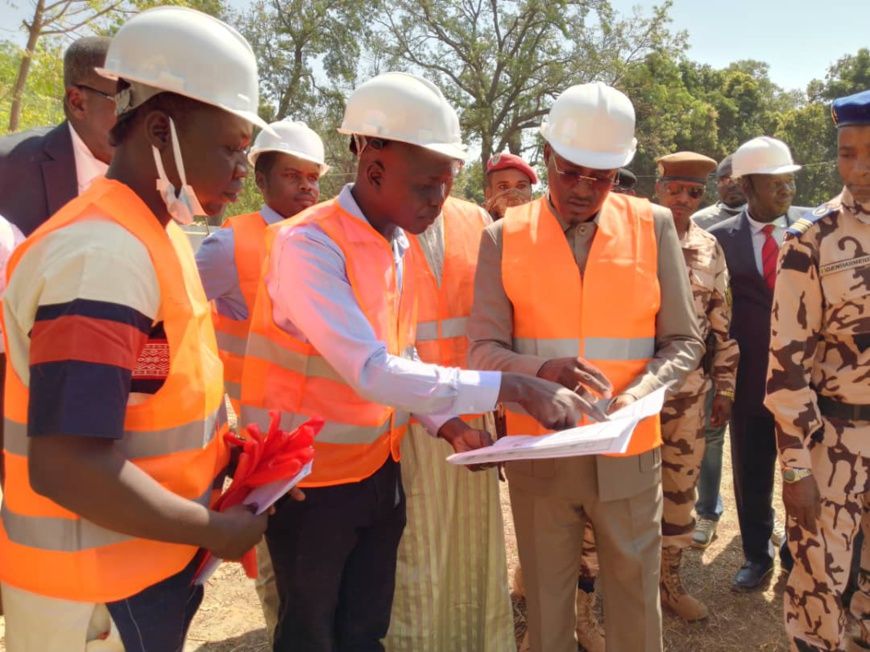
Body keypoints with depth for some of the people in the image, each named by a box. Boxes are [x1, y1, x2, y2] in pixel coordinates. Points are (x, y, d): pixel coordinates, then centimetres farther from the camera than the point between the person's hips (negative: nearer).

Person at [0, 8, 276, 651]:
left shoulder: (152, 235, 5)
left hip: (148, 562, 9)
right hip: (97, 590, -8)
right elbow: (65, 466, -30)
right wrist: (214, 530, -20)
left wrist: (229, 451, 4)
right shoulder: (102, 254, -25)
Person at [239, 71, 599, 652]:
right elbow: (372, 373, -32)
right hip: (311, 478, -6)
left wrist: (449, 424, -5)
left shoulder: (402, 246, 2)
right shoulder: (307, 244, -23)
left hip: (380, 469, 6)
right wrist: (512, 388, -31)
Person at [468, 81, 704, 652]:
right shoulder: (504, 237, -1)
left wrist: (638, 394, -18)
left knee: (636, 602, 12)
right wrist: (541, 370, -26)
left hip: (628, 451, 0)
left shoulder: (653, 226, 0)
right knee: (546, 601, 14)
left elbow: (684, 341, 1)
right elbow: (484, 351, -5)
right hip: (537, 450, 0)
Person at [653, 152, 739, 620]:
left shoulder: (710, 249, 6)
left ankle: (668, 576, 30)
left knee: (680, 487, 13)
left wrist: (724, 387, 8)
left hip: (689, 389, 4)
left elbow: (722, 325, 10)